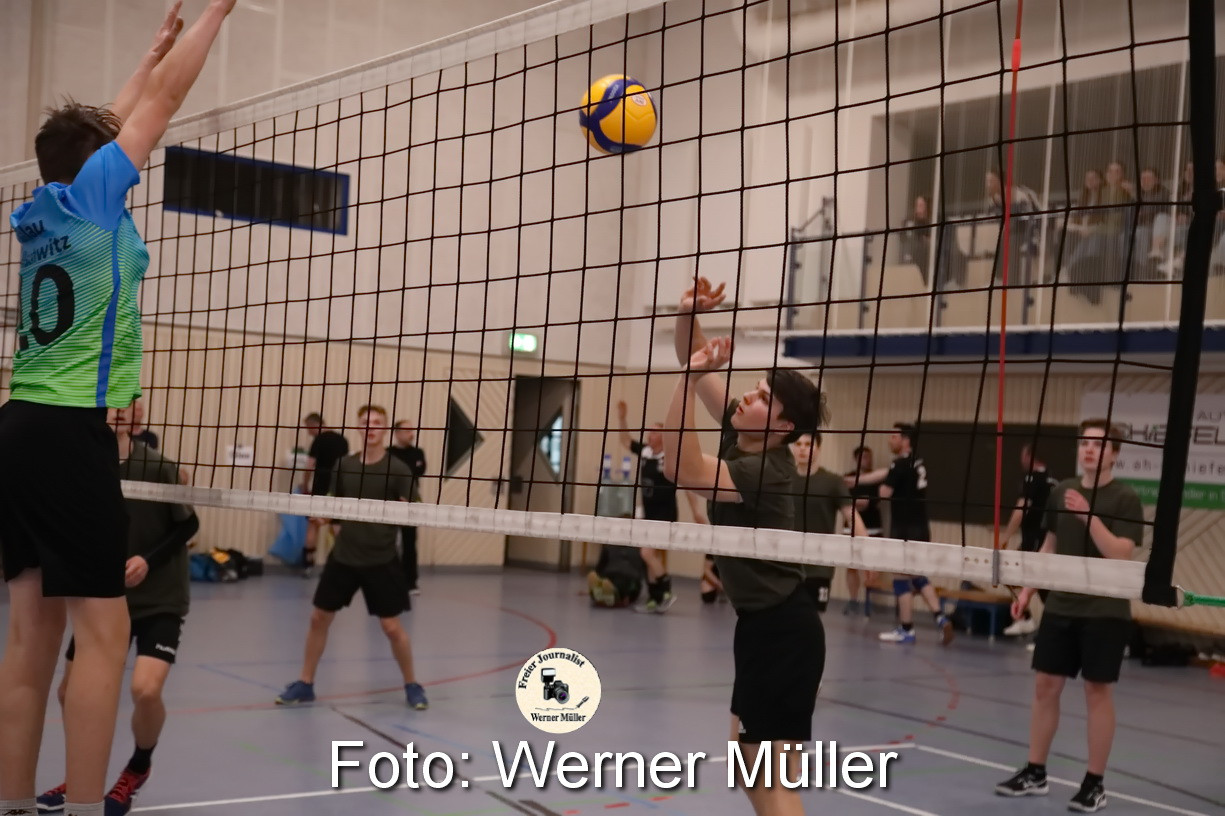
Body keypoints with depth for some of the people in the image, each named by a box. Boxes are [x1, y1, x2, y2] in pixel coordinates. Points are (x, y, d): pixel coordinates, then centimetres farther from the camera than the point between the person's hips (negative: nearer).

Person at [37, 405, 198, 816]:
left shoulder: (158, 466, -16)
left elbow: (188, 524, -6)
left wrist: (148, 560, -19)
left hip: (160, 598, -4)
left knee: (146, 689, -22)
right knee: (70, 691, 6)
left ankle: (138, 769, 10)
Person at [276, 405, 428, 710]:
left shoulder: (397, 469, -8)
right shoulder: (344, 465, 4)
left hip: (381, 560, -4)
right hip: (344, 556, 4)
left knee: (391, 627, -1)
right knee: (319, 618, 7)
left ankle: (412, 685, 19)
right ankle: (305, 684, 21)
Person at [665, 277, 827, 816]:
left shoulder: (765, 471, -21)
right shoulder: (741, 438, 3)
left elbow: (680, 469, -32)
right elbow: (695, 367, 7)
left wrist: (690, 378, -32)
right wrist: (688, 316, -12)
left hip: (782, 630, -10)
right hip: (762, 625, 10)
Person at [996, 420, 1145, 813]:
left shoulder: (1125, 499, -9)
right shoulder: (1062, 491, 7)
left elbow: (1121, 555, -19)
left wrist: (1090, 516, -26)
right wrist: (1027, 589, 12)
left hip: (1105, 612, -5)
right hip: (1060, 606, 5)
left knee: (1098, 692, 2)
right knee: (1045, 686, 8)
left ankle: (1094, 784, 12)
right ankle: (1035, 773, 19)